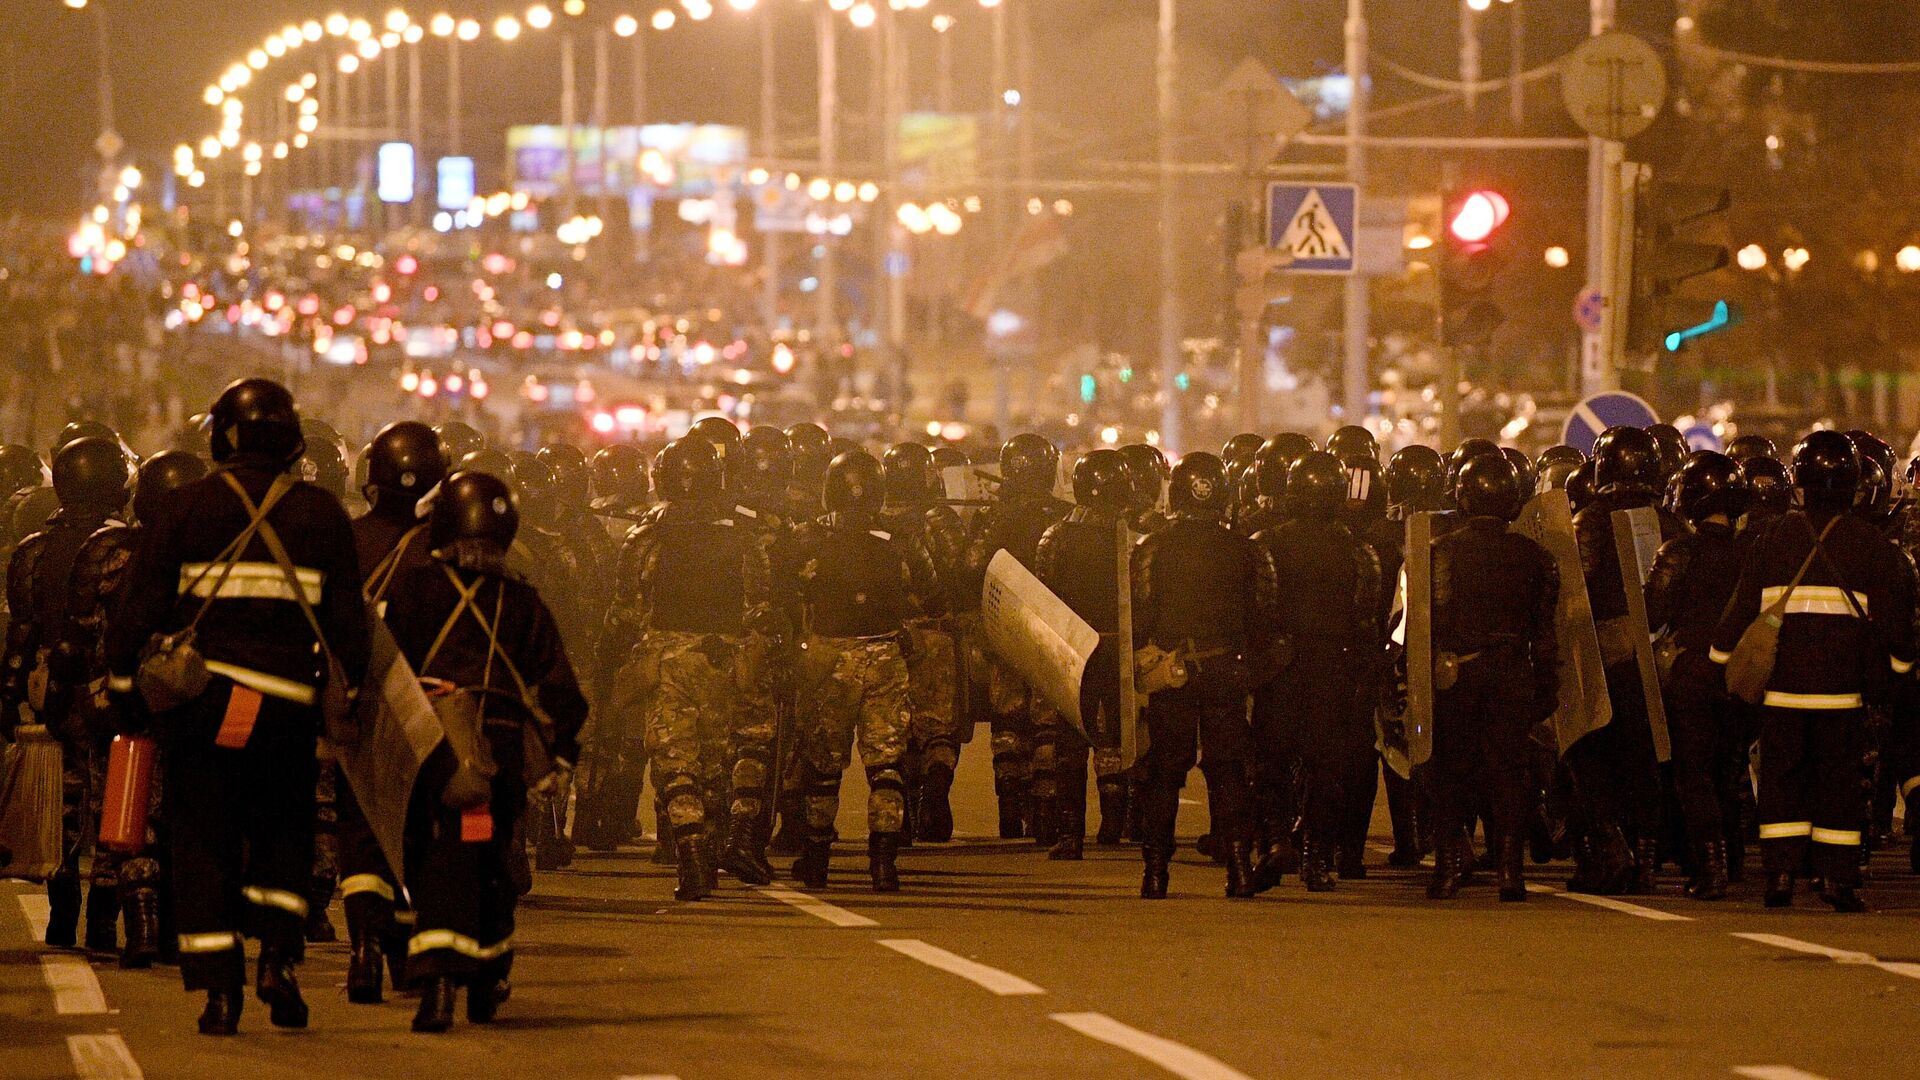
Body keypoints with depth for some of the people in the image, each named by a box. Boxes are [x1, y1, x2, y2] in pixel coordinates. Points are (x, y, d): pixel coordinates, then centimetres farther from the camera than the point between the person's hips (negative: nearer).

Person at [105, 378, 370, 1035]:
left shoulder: (189, 508, 1)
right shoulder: (322, 515, 5)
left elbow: (142, 604, 0)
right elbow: (347, 618, 7)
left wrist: (122, 681, 9)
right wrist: (346, 692, 16)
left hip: (200, 696, -1)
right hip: (288, 703, 1)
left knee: (204, 845, 4)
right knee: (283, 834, 16)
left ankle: (219, 988, -2)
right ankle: (277, 956, -2)